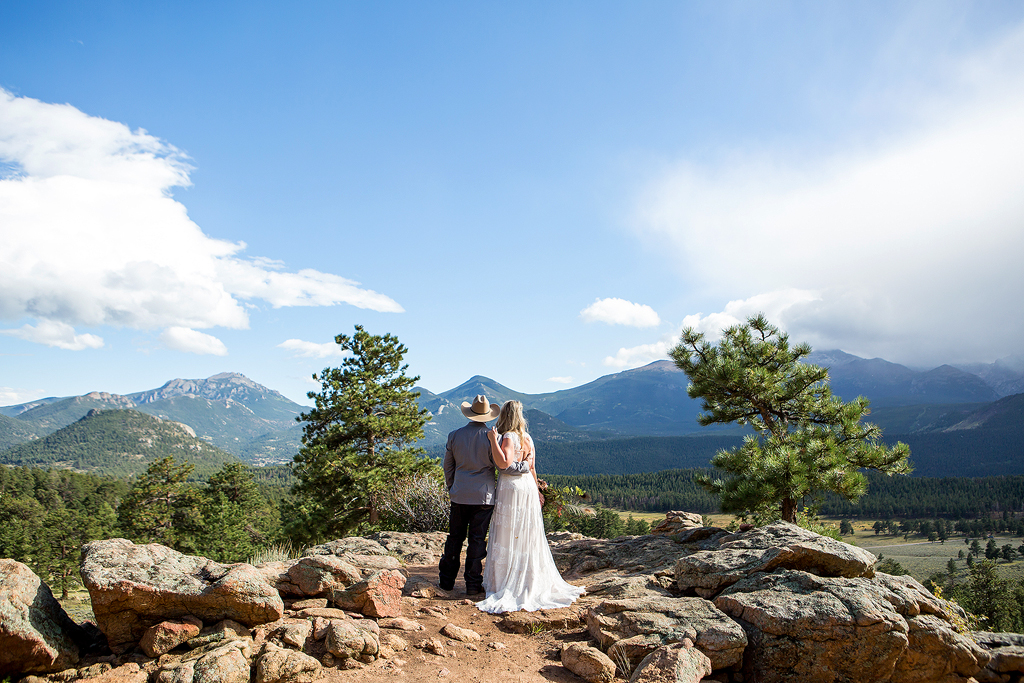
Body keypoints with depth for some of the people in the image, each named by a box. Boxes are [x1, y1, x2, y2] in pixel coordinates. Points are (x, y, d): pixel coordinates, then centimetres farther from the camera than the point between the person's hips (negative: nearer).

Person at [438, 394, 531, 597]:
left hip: (459, 496, 3)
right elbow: (502, 464, -15)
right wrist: (525, 466, -2)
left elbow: (448, 466, 10)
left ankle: (446, 580, 20)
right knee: (477, 540, 3)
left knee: (455, 537, 13)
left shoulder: (454, 435, 2)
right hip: (483, 496, -3)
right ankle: (473, 585, 8)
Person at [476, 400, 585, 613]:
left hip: (511, 489, -7)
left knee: (509, 537, -1)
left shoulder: (508, 438, -14)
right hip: (527, 486, 8)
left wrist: (493, 439, -22)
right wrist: (536, 491, 21)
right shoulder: (527, 437, 10)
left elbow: (504, 463, -28)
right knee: (528, 537, 13)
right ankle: (533, 582, 19)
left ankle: (509, 586, 4)